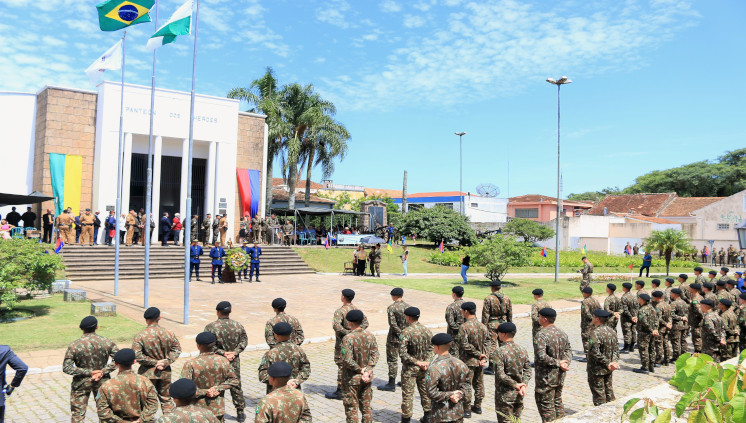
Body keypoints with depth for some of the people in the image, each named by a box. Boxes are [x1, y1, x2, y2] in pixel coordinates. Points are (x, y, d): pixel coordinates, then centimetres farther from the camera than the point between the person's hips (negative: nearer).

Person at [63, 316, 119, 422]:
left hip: (81, 383, -1)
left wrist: (88, 372, -13)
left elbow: (66, 368, -14)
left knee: (77, 414, 9)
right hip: (102, 382, 2)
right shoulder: (107, 342, -10)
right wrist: (103, 372, -11)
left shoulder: (74, 345, -13)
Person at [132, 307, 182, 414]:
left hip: (147, 373, -3)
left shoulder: (140, 336, -14)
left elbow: (137, 355, -17)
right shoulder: (168, 333, -5)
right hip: (165, 372, 3)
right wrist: (166, 361, -6)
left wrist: (153, 362, -11)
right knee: (166, 398, 16)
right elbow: (177, 349, -1)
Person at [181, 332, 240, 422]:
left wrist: (204, 392, -13)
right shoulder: (223, 361, -7)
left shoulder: (190, 364, -16)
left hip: (198, 409, -2)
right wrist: (219, 388, -7)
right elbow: (234, 381, -1)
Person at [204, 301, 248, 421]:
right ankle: (240, 412, 22)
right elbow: (244, 341, -1)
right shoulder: (238, 325, -4)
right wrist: (234, 352, -6)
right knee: (236, 386, 14)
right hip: (234, 362, 3)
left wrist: (222, 352, -12)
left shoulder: (210, 327, -13)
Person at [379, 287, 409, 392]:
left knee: (392, 360, 1)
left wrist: (399, 333, -13)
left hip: (394, 337, -6)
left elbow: (392, 323, -22)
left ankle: (391, 384, 3)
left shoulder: (391, 308, -15)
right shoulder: (408, 307, 2)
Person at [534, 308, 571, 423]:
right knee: (558, 401, 21)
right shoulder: (562, 333, 5)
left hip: (546, 376, -8)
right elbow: (568, 351, 10)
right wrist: (565, 362, -6)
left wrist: (558, 363, -20)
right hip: (560, 375, 8)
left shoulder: (542, 335, -21)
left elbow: (541, 356, -28)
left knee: (546, 405, 3)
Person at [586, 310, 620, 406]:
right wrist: (615, 361, -4)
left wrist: (606, 362, -17)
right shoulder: (612, 331, 3)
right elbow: (615, 349, 6)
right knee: (608, 389, 20)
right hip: (608, 369, 8)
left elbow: (595, 352, -27)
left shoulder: (595, 333, -24)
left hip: (597, 369, -8)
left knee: (598, 392, 4)